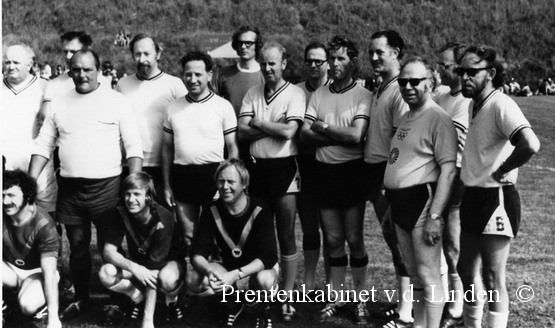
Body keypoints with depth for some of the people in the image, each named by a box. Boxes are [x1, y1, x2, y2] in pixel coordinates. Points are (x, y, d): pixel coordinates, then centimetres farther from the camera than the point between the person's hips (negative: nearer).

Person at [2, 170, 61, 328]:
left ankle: (45, 302, 1)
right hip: (9, 269, 3)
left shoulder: (43, 225, -26)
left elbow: (49, 273, -29)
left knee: (28, 305, -35)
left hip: (36, 272, -3)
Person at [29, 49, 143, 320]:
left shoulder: (116, 101, -2)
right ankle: (81, 299, 27)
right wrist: (31, 181, 1)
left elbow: (133, 146, -4)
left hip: (106, 186, -3)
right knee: (77, 247, 13)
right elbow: (44, 144, 10)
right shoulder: (58, 103, 8)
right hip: (69, 188, 4)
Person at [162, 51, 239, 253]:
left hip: (213, 175, -3)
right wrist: (166, 186, 10)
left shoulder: (223, 106, -2)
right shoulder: (173, 108, 8)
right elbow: (167, 148, 13)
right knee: (188, 236, 9)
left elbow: (232, 147, 0)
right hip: (182, 175, 3)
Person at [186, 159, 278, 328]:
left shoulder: (260, 212, -19)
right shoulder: (211, 211, -9)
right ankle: (233, 303, 4)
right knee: (193, 279, -24)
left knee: (266, 279, -39)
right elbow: (197, 254, -13)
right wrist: (209, 271, -37)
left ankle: (264, 310, -2)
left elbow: (268, 257, -27)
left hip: (257, 270, -4)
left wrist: (235, 275, -40)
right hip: (227, 271, 4)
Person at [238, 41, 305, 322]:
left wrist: (257, 123, -6)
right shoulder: (252, 94, 10)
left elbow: (288, 131, -18)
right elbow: (242, 132, -1)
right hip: (256, 166, 5)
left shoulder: (294, 94, -5)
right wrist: (273, 127, -13)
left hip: (283, 167, -5)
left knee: (286, 235, 1)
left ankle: (287, 296, 10)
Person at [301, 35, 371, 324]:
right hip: (324, 170, 4)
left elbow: (356, 135, -17)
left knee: (354, 239, 2)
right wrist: (340, 136, -13)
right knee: (333, 240, 11)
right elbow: (305, 134, -2)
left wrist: (323, 127, -7)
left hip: (351, 170, -4)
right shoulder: (318, 94, 8)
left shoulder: (363, 95, -6)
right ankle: (335, 298, 22)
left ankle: (360, 299, 16)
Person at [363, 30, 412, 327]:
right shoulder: (379, 88, 14)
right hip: (375, 171, 9)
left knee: (397, 238, -3)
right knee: (392, 238, 16)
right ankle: (403, 300, 29)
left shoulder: (400, 91, -15)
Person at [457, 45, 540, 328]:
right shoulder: (473, 105, 9)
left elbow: (530, 145, -34)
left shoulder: (501, 105, -18)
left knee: (492, 278, -4)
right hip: (472, 197, 9)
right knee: (466, 271, 18)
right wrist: (471, 172, 11)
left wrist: (500, 171, -20)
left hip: (496, 198, -9)